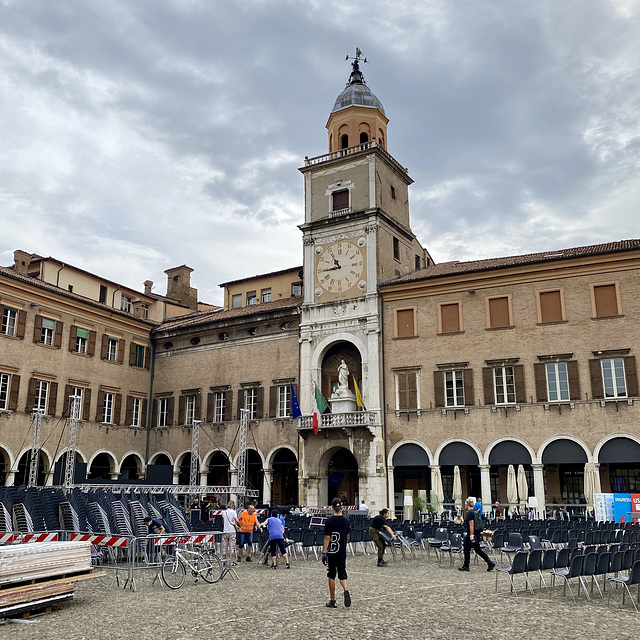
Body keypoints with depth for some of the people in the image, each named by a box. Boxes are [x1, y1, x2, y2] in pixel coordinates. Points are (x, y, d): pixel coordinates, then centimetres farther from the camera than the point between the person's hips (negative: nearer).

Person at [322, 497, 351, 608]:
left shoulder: (329, 521, -11)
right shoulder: (346, 521, 1)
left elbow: (327, 538, -14)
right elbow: (347, 538, 10)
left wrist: (324, 553, -10)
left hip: (331, 553, -3)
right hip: (342, 553, 3)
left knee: (331, 577, 8)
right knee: (342, 576, 12)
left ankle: (332, 601, 13)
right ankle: (346, 590, -16)